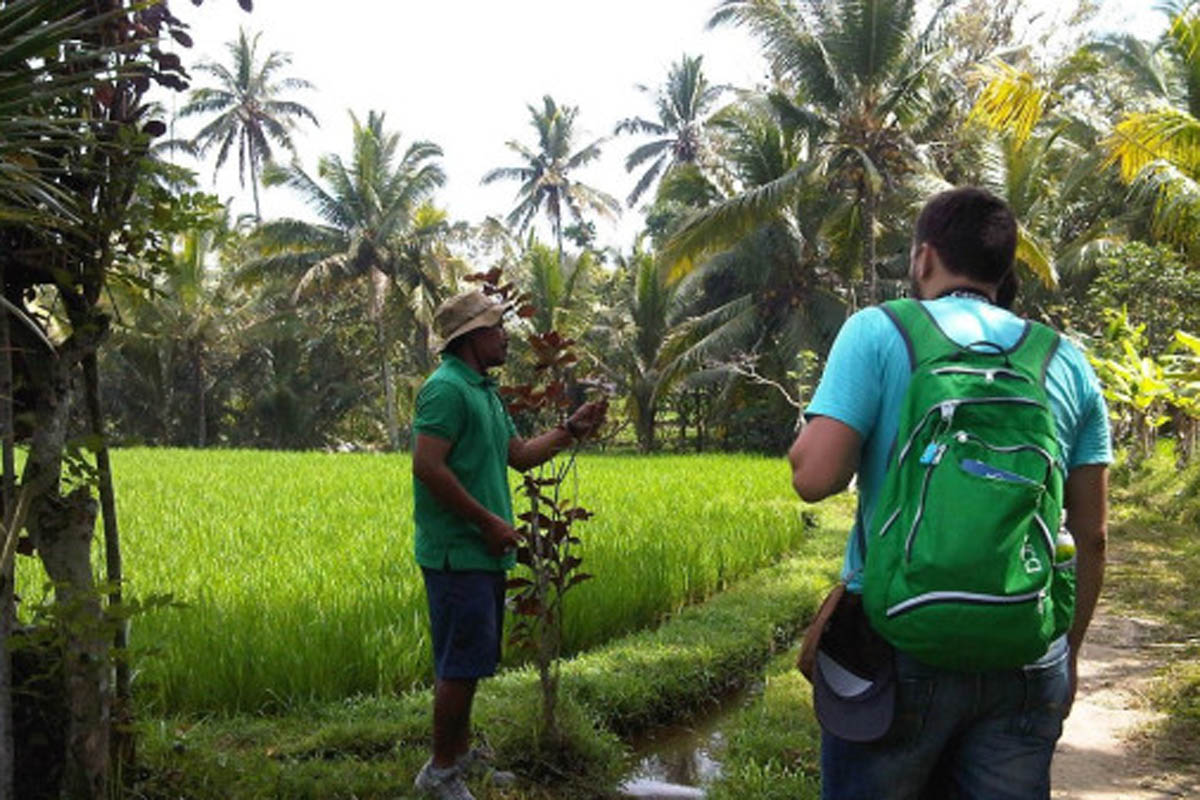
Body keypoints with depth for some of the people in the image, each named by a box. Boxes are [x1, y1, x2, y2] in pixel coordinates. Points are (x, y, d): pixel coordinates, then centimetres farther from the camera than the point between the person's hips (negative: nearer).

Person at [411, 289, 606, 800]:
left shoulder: (484, 391, 17)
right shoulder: (447, 389, -15)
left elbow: (520, 454, 20)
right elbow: (427, 467, -22)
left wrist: (571, 431, 9)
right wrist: (488, 521, -18)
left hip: (483, 552, 10)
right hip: (458, 551, -10)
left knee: (464, 661, 18)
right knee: (463, 662, -4)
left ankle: (460, 752, 30)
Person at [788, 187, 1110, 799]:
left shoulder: (878, 331, -4)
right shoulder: (1067, 363, 8)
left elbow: (814, 477, -13)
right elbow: (1092, 535, 9)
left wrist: (822, 424, 9)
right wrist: (1067, 653, 20)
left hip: (899, 648, -3)